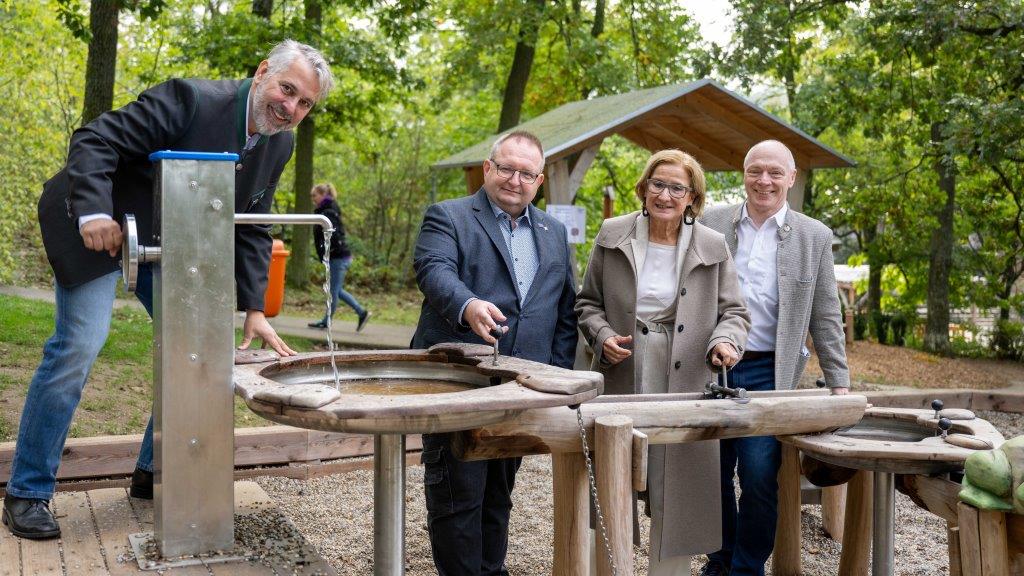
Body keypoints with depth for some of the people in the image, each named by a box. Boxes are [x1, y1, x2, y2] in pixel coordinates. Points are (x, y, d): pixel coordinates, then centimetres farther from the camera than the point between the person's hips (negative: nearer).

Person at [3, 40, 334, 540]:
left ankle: (155, 473, 16)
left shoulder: (279, 144, -4)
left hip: (170, 244, 7)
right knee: (78, 344, -14)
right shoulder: (193, 99, -25)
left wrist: (253, 309, -5)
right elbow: (95, 140, -24)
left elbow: (250, 229, 2)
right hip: (101, 228, -7)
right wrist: (94, 211, -37)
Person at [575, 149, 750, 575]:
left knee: (675, 500, 4)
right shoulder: (613, 235, 4)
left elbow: (733, 312, 6)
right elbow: (587, 302, 10)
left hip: (685, 390, 0)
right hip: (620, 388, 1)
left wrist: (725, 340, -16)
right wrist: (602, 336, -9)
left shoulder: (713, 247, 3)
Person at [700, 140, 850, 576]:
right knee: (712, 473, 10)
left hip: (768, 373, -1)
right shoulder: (712, 222, 4)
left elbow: (825, 317, 4)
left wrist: (839, 384, 1)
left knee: (759, 477, -6)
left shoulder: (814, 237, 3)